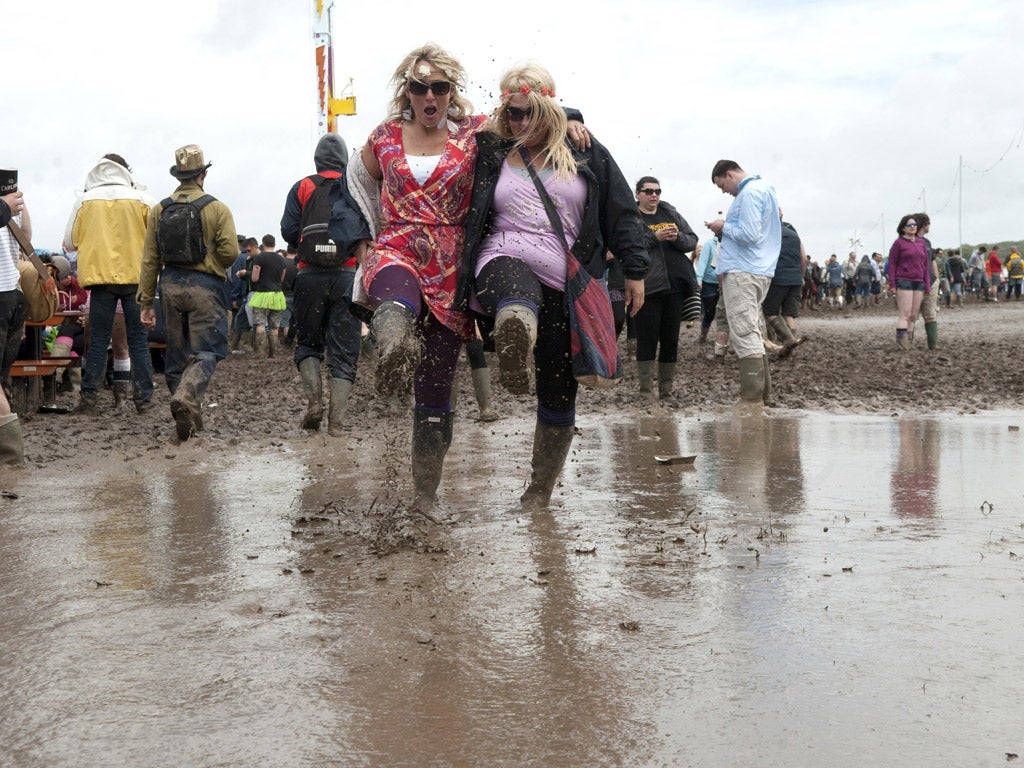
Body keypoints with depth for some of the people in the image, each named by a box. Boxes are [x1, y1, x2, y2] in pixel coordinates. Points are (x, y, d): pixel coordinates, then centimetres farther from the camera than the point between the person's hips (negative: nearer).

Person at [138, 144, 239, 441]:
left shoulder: (160, 210, 7)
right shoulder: (217, 209, -4)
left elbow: (150, 259, 5)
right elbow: (230, 252, -12)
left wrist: (146, 301, 9)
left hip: (170, 286, 4)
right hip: (205, 287, -4)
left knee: (176, 353, 13)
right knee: (205, 352, -4)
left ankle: (188, 416, 16)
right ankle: (187, 396, -30)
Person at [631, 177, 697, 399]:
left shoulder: (671, 214, 16)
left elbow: (692, 240, 13)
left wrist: (677, 237, -8)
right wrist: (655, 237, -19)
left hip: (676, 286, 5)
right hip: (648, 287, -5)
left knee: (671, 339, 8)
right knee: (647, 339, -4)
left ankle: (666, 389, 15)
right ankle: (645, 389, 2)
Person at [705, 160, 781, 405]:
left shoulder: (749, 193, -12)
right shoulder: (764, 188, 21)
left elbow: (749, 234, -20)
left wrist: (724, 227, -6)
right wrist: (726, 229, 14)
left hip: (742, 273, -11)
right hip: (759, 272, 11)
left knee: (745, 334, -11)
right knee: (753, 334, 14)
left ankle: (753, 398, -13)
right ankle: (762, 394, 17)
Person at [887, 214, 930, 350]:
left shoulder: (921, 243, 12)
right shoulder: (899, 243, -2)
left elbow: (926, 264, 14)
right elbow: (892, 264, -3)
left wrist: (927, 285, 9)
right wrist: (892, 284, -9)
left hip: (919, 283, 5)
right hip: (904, 282, -5)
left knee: (913, 315, 6)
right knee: (905, 314, -11)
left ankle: (909, 340, 10)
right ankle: (902, 340, -11)